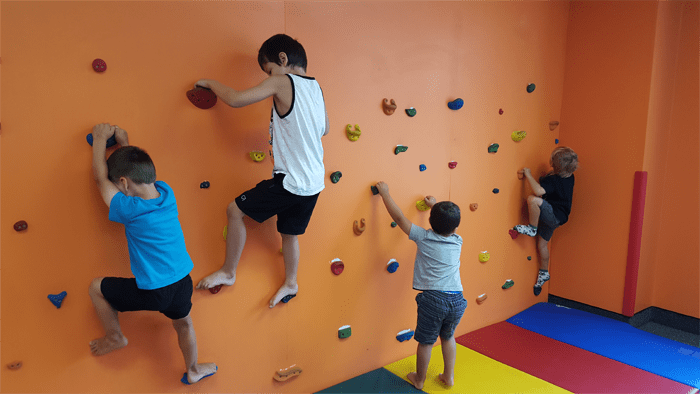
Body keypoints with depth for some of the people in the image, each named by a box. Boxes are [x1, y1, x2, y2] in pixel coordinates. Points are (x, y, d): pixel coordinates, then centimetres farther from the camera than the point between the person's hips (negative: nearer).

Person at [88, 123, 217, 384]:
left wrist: (100, 139, 6)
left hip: (152, 292, -5)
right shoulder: (166, 192, -6)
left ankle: (115, 337, 37)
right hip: (183, 283, 6)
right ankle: (193, 370, 51)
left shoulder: (129, 210, -21)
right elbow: (140, 170, 15)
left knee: (96, 288, 18)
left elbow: (100, 177, -5)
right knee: (183, 323, 31)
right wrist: (124, 143, 22)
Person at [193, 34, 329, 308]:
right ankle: (290, 284, 38)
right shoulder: (315, 87, 10)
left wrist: (210, 83, 3)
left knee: (235, 211, 6)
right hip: (314, 182, 8)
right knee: (289, 232, 23)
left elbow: (235, 99, -15)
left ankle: (228, 272, 19)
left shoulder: (282, 82, -12)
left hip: (290, 181, -8)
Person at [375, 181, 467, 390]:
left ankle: (419, 379, 33)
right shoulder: (457, 241, 7)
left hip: (433, 299, -3)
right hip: (457, 300, 4)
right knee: (448, 336, 27)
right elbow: (450, 226, 29)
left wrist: (384, 192, 11)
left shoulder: (423, 237, -3)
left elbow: (398, 216, 0)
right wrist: (434, 205, 41)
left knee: (426, 342, 14)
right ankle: (449, 376, 38)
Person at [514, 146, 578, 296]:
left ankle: (532, 228, -14)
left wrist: (528, 175, -27)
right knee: (542, 244, 19)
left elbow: (538, 191, -40)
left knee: (533, 199, -32)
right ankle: (544, 273, 33)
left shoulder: (553, 180, -24)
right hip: (554, 218, 10)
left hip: (554, 215, -10)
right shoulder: (569, 177, 5)